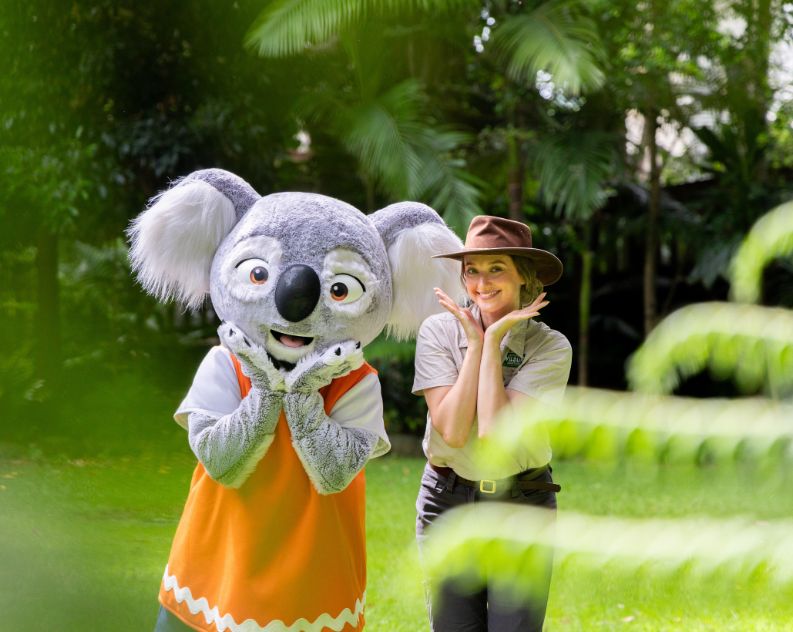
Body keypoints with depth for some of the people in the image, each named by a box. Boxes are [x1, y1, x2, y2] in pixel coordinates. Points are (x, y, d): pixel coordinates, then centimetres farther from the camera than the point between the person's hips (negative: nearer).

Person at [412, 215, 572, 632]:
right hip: (447, 502, 1)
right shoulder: (439, 331, -5)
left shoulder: (550, 347, -8)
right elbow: (452, 430, -16)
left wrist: (494, 340, -16)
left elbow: (495, 432, -21)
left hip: (522, 506, -1)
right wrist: (475, 342, -14)